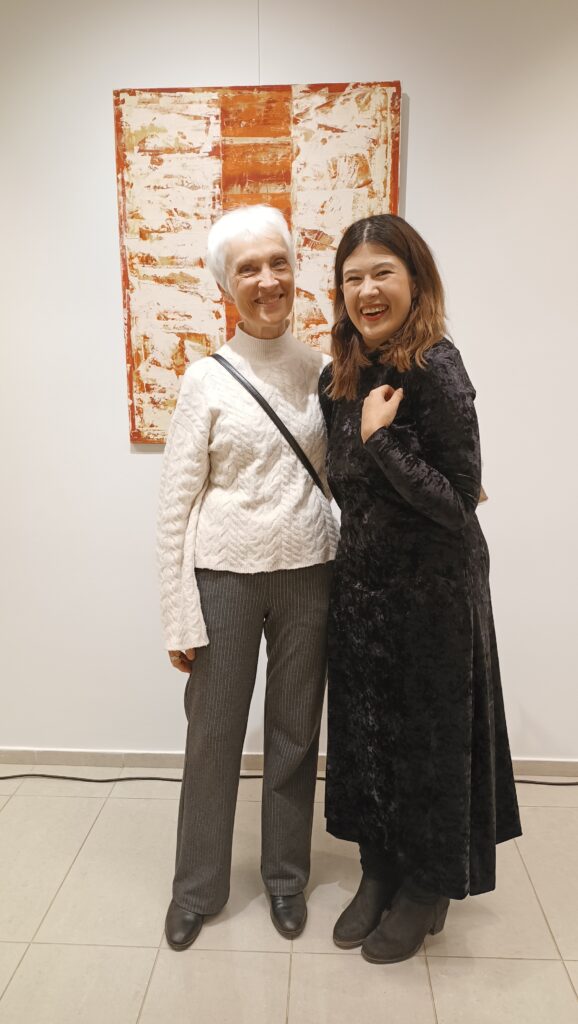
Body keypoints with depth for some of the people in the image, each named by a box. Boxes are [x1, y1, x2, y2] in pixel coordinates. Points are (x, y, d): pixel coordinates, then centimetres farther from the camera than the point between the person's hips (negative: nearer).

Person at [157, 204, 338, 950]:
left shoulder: (323, 370, 3)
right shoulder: (207, 380, -5)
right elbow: (176, 506, -5)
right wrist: (180, 618, -8)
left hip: (308, 574, 2)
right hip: (224, 576, -2)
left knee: (295, 732, 14)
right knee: (213, 734, 10)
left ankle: (285, 876, 37)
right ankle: (197, 886, 34)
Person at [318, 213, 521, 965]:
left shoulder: (436, 369, -17)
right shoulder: (340, 377, 3)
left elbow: (459, 504, -21)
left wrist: (380, 440, -24)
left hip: (432, 590, -6)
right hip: (361, 582, 7)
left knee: (427, 735, 11)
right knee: (365, 730, 17)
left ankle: (428, 889, 36)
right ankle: (379, 872, 41)